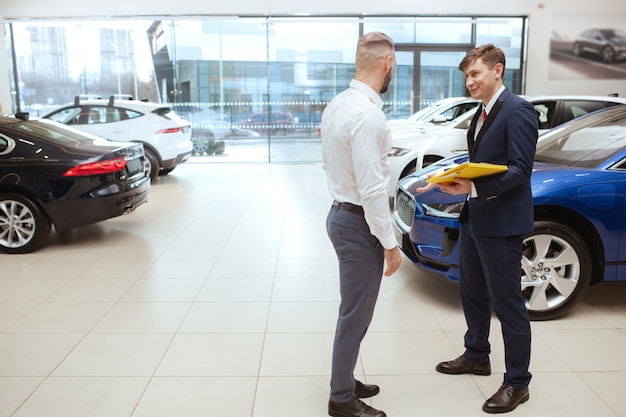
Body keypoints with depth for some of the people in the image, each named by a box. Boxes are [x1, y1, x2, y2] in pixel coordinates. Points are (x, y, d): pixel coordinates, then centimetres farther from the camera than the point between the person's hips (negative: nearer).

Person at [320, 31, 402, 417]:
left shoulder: (337, 104, 7)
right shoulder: (369, 114, -22)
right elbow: (372, 189, -23)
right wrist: (390, 243, -16)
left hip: (341, 212, 10)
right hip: (359, 223, -10)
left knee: (354, 310, 22)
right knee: (356, 316, 5)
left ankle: (344, 381, 38)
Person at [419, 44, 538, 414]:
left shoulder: (518, 111, -14)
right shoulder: (482, 113, 15)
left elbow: (520, 169, -21)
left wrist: (474, 187, -29)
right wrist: (457, 180, 3)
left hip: (502, 223, -9)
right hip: (474, 219, 10)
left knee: (508, 304, 1)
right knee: (473, 294, 21)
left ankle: (517, 383, 16)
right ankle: (477, 356, 40)